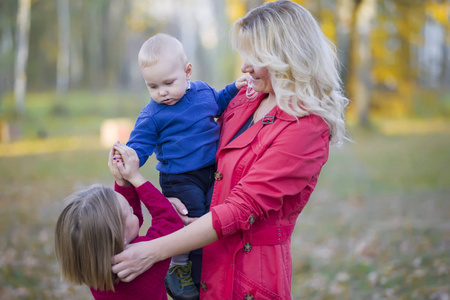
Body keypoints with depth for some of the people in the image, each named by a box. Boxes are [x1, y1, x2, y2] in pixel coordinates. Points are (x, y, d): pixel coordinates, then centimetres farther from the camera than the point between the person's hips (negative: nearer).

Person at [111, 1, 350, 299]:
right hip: (212, 260, 7)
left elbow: (242, 208, -24)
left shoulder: (306, 127, -19)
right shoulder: (246, 99, 5)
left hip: (249, 273, -7)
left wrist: (154, 251, -25)